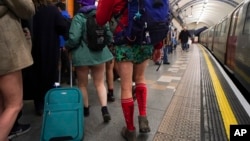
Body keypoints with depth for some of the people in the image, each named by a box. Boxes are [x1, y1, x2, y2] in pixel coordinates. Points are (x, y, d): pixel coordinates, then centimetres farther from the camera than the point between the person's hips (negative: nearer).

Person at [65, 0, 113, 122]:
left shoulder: (78, 17, -10)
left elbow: (74, 39, -19)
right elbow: (109, 36, 5)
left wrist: (67, 47, 1)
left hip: (82, 55, -3)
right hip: (99, 53, 4)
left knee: (82, 84, 14)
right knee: (100, 83, 12)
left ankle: (85, 109, 27)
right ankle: (104, 109, 1)